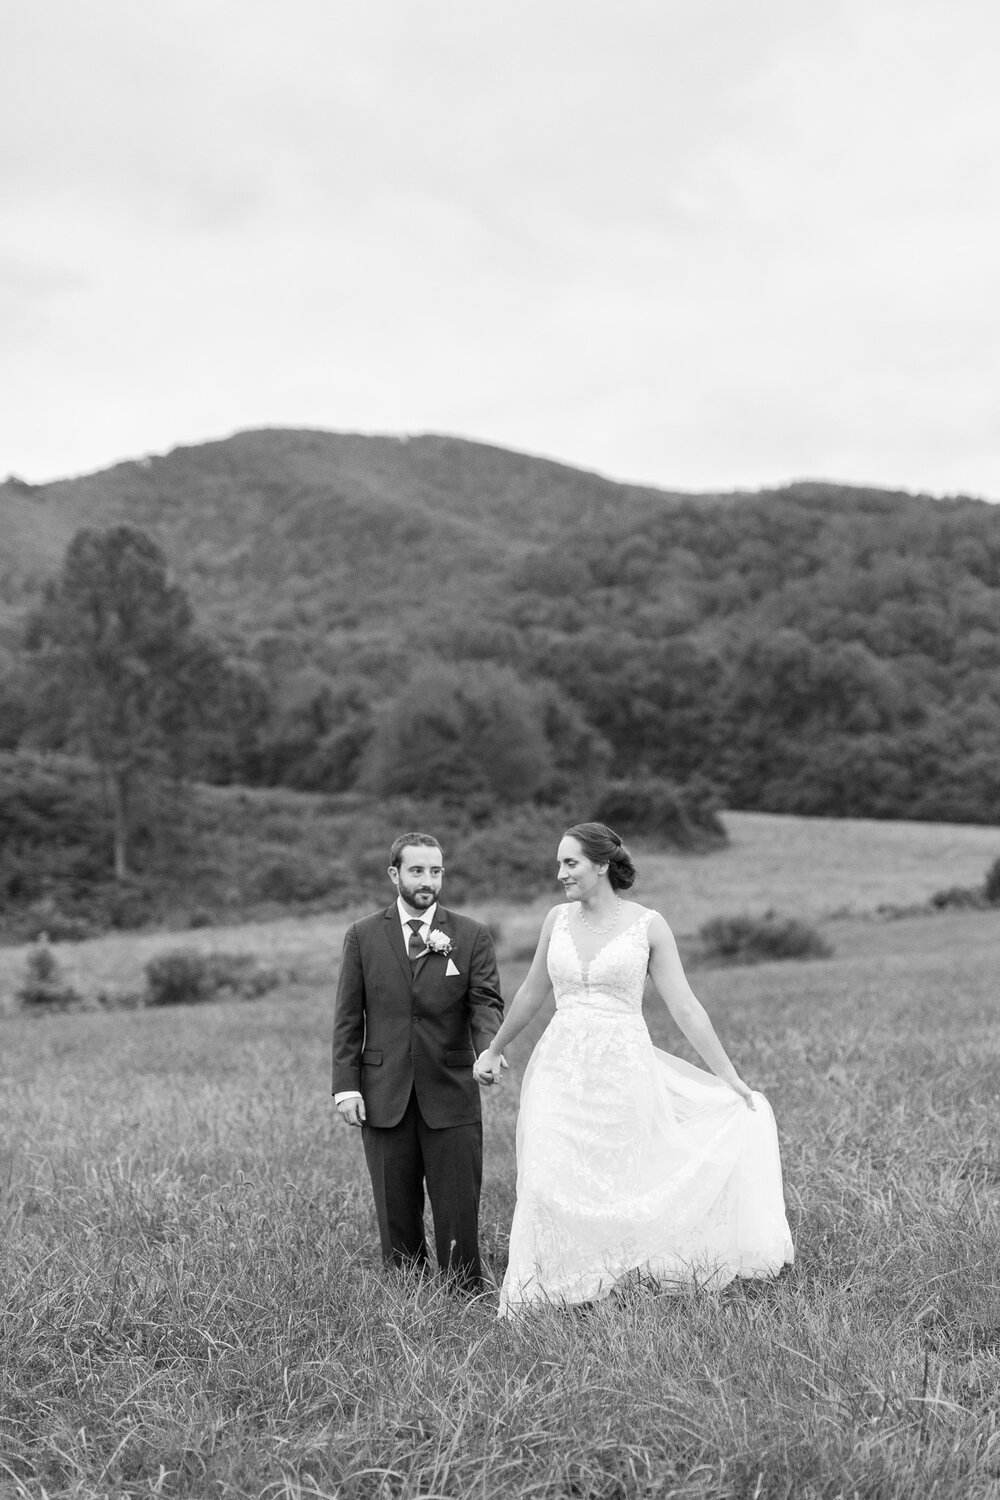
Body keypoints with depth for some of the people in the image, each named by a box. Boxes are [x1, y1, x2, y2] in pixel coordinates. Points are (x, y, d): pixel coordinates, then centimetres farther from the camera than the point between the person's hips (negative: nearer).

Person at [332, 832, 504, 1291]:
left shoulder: (472, 936, 4)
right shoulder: (363, 936, 5)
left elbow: (486, 1003, -3)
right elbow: (348, 1017, 5)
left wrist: (490, 1051, -24)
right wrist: (346, 1085, -3)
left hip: (451, 1095, -1)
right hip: (384, 1096, 1)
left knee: (459, 1213, 1)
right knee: (396, 1214, 9)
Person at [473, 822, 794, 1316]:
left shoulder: (648, 925, -4)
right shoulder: (558, 919, 6)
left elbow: (685, 1008, -2)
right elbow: (531, 993, 19)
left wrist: (730, 1079, -3)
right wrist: (493, 1050, 27)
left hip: (622, 1071, -3)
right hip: (561, 1069, 3)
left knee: (621, 1188, 1)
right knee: (549, 1185, -5)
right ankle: (540, 1300, 6)